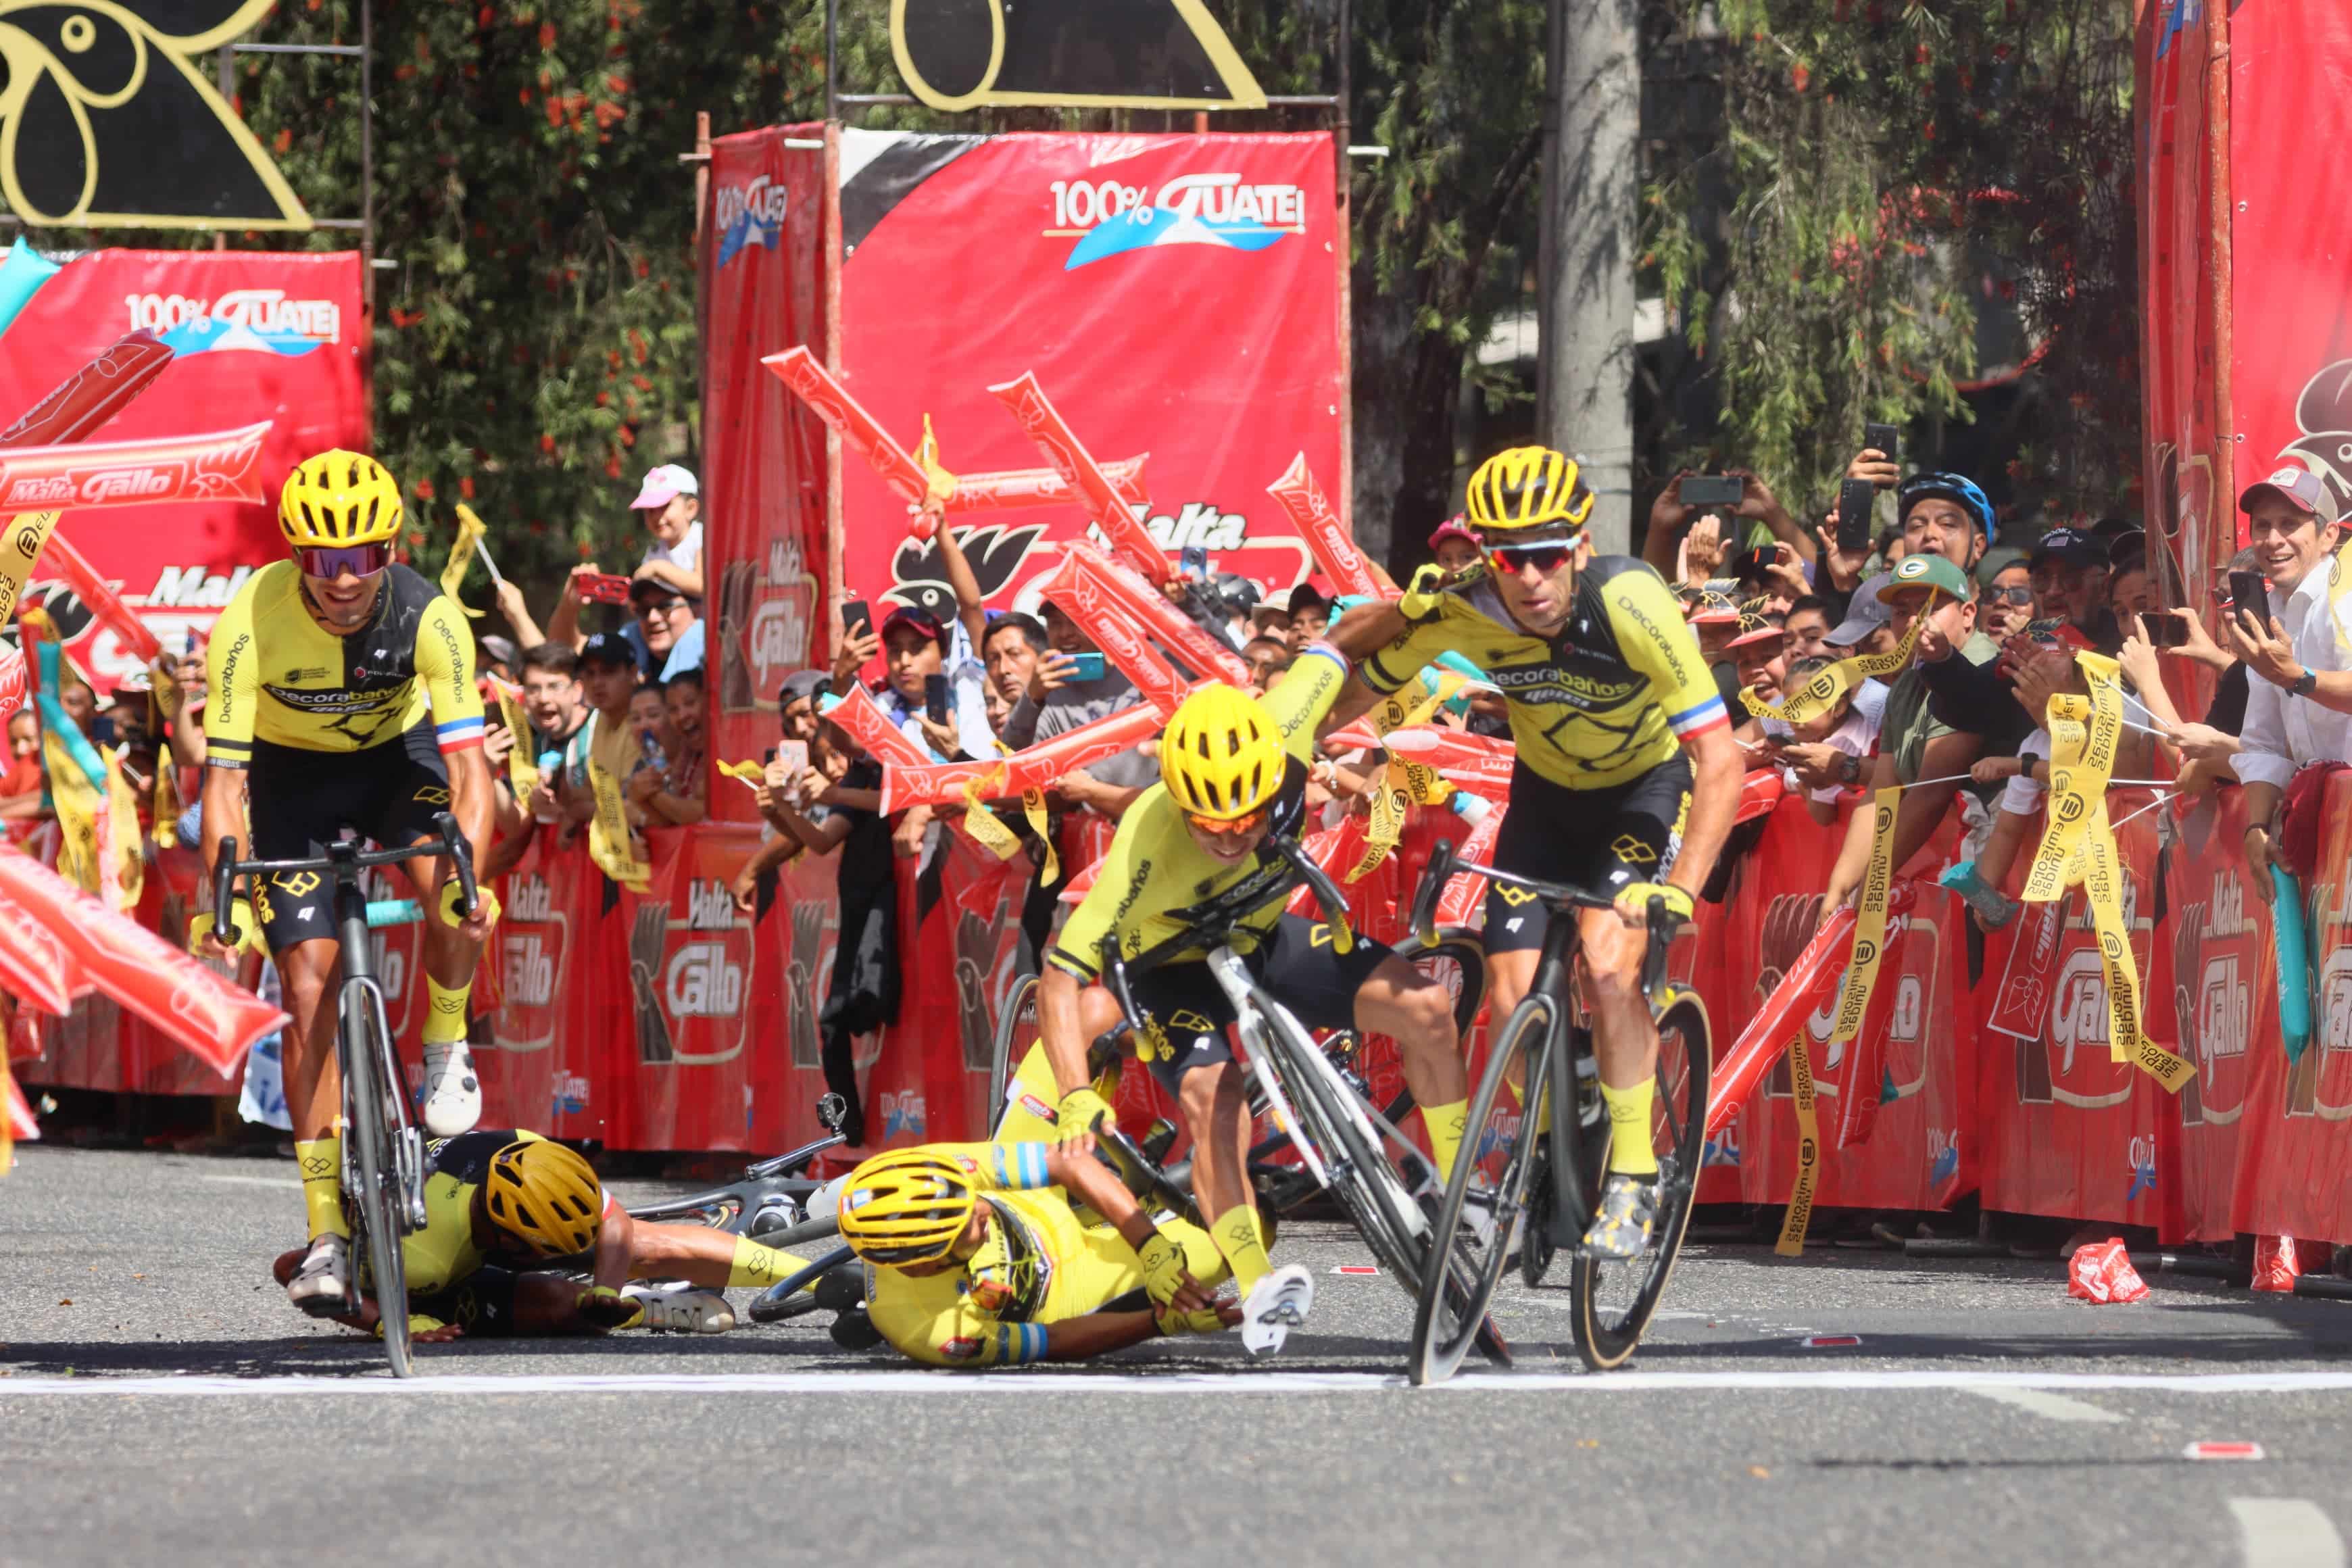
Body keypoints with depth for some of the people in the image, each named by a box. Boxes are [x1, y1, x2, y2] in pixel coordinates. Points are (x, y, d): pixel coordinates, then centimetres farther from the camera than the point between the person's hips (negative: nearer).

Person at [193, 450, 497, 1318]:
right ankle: (326, 1233, -7)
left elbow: (468, 767, -33)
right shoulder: (252, 622, -30)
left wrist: (465, 877, -49)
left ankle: (446, 1048, 1)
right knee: (309, 982, -11)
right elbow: (224, 776, -29)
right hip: (294, 774, 0)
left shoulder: (429, 617, -29)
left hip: (400, 752, 0)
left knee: (453, 894, -31)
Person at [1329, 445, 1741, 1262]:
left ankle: (1632, 1178, -11)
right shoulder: (1461, 611, -26)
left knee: (1608, 967, -24)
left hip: (1650, 784, -3)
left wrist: (1681, 888, -45)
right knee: (1511, 998, -7)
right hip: (1547, 792, 3)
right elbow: (1352, 695, -8)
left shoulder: (1629, 604, -35)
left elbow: (1720, 760, -35)